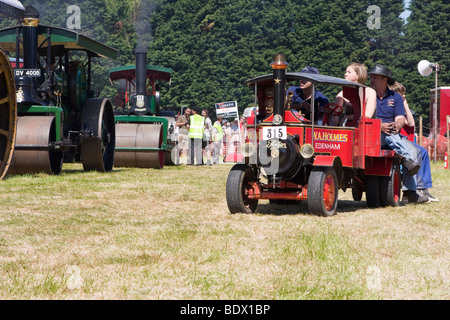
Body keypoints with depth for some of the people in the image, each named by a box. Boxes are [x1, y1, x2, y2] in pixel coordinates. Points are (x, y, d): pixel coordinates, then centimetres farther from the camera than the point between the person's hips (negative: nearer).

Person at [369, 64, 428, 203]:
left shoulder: (395, 97, 15)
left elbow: (400, 119, 2)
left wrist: (397, 126, -22)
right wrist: (380, 126, -23)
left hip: (394, 137, 3)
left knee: (414, 151, -22)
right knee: (388, 135, -37)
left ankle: (411, 192, -21)